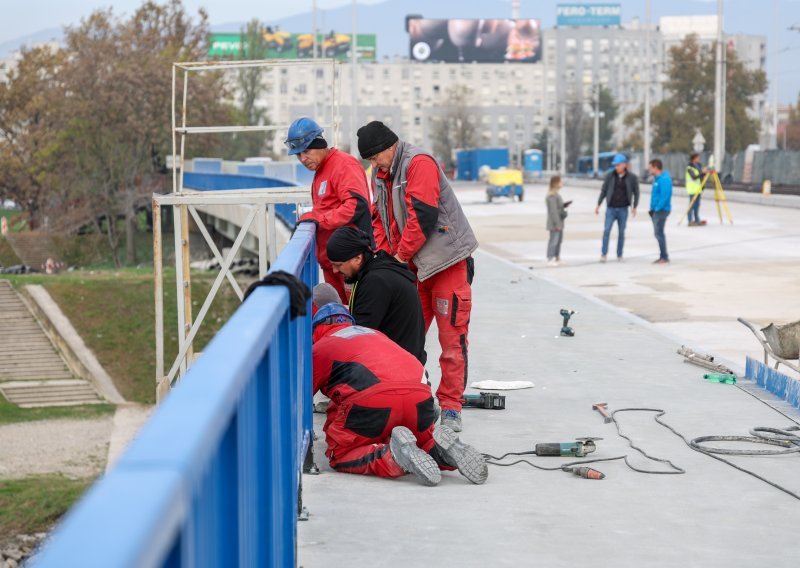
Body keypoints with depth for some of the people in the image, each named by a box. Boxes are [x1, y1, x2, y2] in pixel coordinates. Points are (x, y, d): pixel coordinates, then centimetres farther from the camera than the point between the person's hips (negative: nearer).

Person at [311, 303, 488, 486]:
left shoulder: (319, 348, 20)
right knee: (422, 441, 30)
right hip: (420, 396, 6)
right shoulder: (374, 333, 37)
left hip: (373, 400, -5)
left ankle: (392, 456, -16)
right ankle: (439, 448, -5)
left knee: (340, 455, 10)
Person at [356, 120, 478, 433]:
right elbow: (379, 218, 15)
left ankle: (451, 407, 1)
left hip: (447, 261, -8)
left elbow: (421, 215, -22)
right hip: (413, 266, 8)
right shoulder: (380, 174, 11)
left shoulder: (419, 164, -16)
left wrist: (402, 254, -16)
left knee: (452, 337, -3)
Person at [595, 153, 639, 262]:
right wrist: (598, 205, 4)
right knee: (606, 231, -9)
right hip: (611, 208, 0)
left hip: (623, 209, 0)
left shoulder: (632, 178, -2)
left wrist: (634, 207, 1)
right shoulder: (610, 176, 0)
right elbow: (603, 191, 7)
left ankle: (619, 255, 14)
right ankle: (604, 254, -5)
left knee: (621, 233, 5)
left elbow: (636, 193, 6)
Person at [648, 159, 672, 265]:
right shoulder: (657, 178, 14)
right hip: (656, 210, 10)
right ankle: (663, 257, 19)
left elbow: (665, 196, -24)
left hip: (661, 210, -10)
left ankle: (664, 257, -5)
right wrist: (653, 208, 13)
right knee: (658, 233, 13)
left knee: (659, 233, -9)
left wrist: (657, 208, -20)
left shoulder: (664, 179, -18)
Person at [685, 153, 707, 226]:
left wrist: (705, 172, -3)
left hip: (698, 189, 8)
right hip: (693, 189, -8)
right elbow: (694, 177, -22)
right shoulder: (689, 168, -12)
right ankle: (690, 221, -6)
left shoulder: (699, 166, 13)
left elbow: (701, 176, 14)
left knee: (697, 205, 10)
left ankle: (697, 220, 14)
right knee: (692, 205, -7)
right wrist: (702, 172, -28)